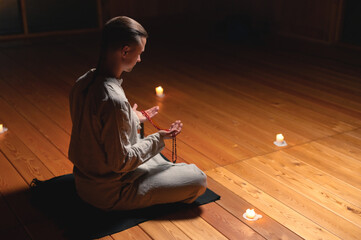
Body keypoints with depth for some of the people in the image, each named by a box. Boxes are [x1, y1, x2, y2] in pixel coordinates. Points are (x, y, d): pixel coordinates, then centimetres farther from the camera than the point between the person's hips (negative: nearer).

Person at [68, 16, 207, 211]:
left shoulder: (82, 83, -4)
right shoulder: (115, 101, -33)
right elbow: (121, 162, -25)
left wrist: (133, 119, 13)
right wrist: (158, 139, -13)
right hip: (109, 194, -9)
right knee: (199, 180, -6)